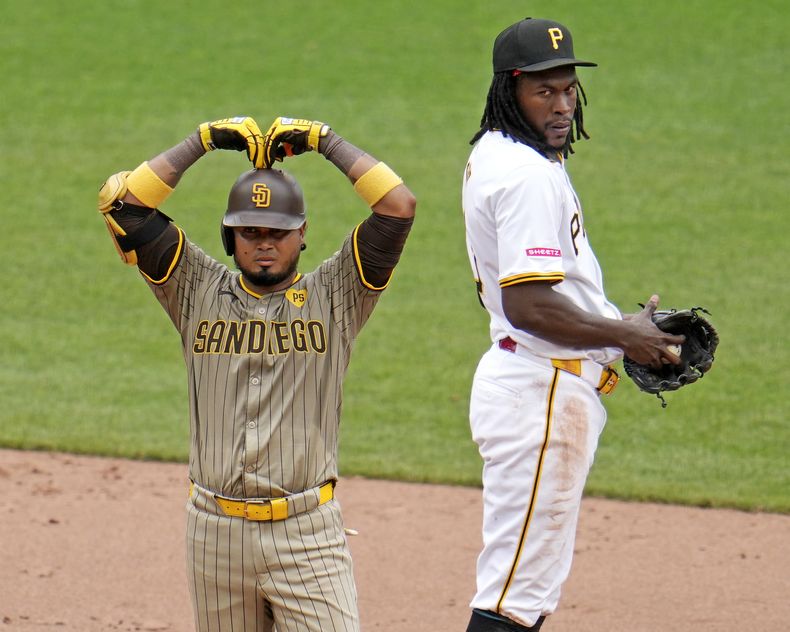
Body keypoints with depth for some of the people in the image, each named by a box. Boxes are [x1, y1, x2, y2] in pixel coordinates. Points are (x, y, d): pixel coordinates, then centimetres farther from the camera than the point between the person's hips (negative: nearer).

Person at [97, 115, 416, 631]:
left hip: (308, 533, -2)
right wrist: (203, 142, 7)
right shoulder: (200, 293, 9)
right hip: (216, 529, 2)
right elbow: (122, 202, 3)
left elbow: (398, 205, -4)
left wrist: (325, 141, 4)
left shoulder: (333, 296, 5)